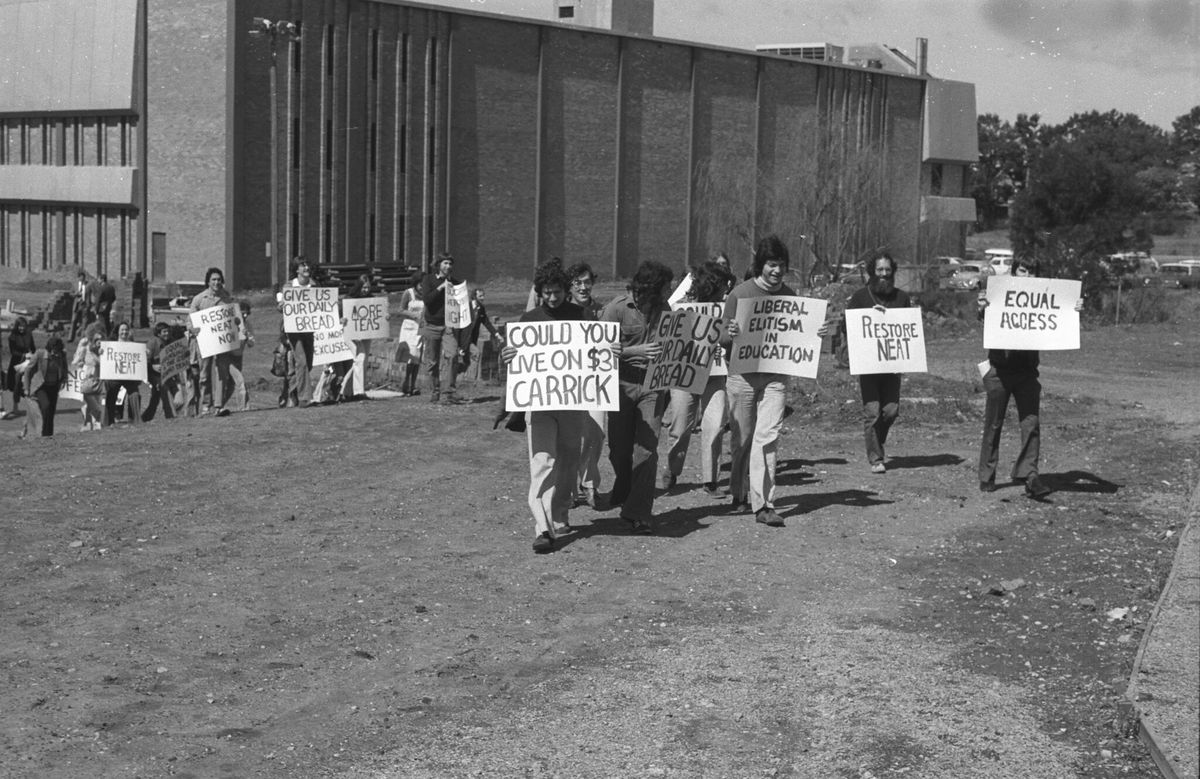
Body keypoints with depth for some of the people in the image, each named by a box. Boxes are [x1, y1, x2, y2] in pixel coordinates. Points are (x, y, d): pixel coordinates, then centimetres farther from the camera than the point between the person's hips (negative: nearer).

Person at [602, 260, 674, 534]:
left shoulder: (662, 308, 8)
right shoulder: (616, 309, -8)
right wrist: (638, 351, -21)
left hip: (653, 386, 3)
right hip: (622, 385, -3)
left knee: (647, 450, -7)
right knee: (620, 448, 8)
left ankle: (638, 513, -4)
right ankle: (621, 494, 37)